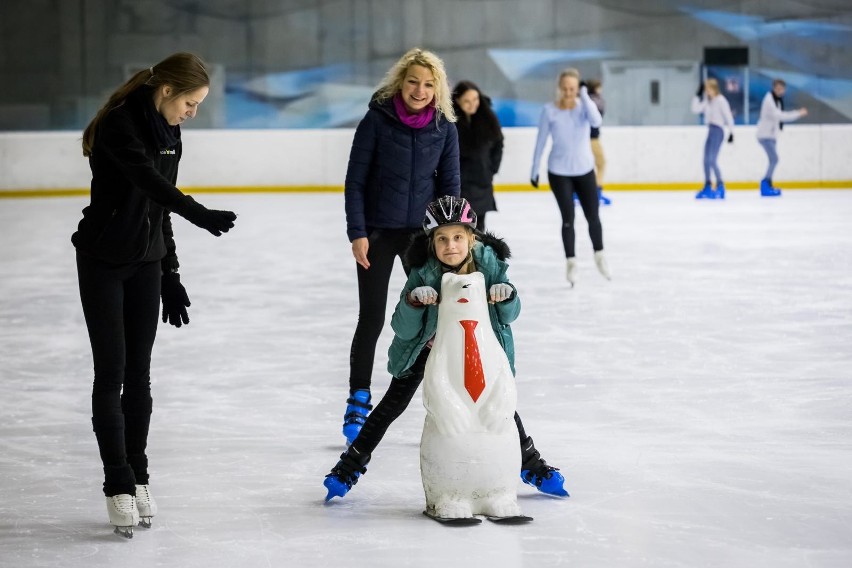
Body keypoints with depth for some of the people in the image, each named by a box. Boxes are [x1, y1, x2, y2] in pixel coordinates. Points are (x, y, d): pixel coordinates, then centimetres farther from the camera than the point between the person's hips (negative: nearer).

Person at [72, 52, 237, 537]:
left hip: (146, 263, 7)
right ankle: (119, 485, 0)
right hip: (103, 263, -6)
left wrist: (171, 275, 14)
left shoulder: (169, 135, 6)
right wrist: (201, 215, -48)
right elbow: (148, 182, -34)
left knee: (139, 374, 8)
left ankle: (138, 477, 15)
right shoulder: (119, 124, -18)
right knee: (111, 374, -4)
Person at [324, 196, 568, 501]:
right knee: (393, 404, -4)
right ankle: (350, 466, 8)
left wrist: (508, 296, -35)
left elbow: (509, 316, -13)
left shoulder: (489, 263, -25)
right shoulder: (424, 273, -30)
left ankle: (533, 467, 25)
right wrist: (412, 300, -47)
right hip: (427, 343, -1)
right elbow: (404, 330, -28)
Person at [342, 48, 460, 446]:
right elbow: (355, 181, -6)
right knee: (371, 319, 3)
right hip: (377, 232, -2)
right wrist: (357, 232, -11)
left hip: (422, 233, 2)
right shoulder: (377, 121, -9)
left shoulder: (444, 128, -2)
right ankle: (358, 403, 16)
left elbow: (449, 185, 5)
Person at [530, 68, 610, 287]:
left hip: (585, 170, 2)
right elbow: (541, 141, -3)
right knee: (568, 218, -3)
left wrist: (584, 97, -30)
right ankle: (571, 263, 11)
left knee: (593, 216, 9)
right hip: (559, 172, -2)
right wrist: (534, 170, 1)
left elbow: (596, 121, -29)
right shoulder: (549, 111, -11)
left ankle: (599, 255, 33)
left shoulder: (584, 106, -8)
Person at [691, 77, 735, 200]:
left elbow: (728, 116, -11)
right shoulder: (707, 100, 11)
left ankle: (720, 187, -8)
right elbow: (695, 109, 7)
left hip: (718, 131, -8)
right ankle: (707, 187, 17)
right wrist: (698, 95, 4)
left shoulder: (721, 100, -11)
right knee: (706, 160, 9)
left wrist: (731, 132, -13)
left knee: (712, 160, -14)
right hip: (710, 130, 8)